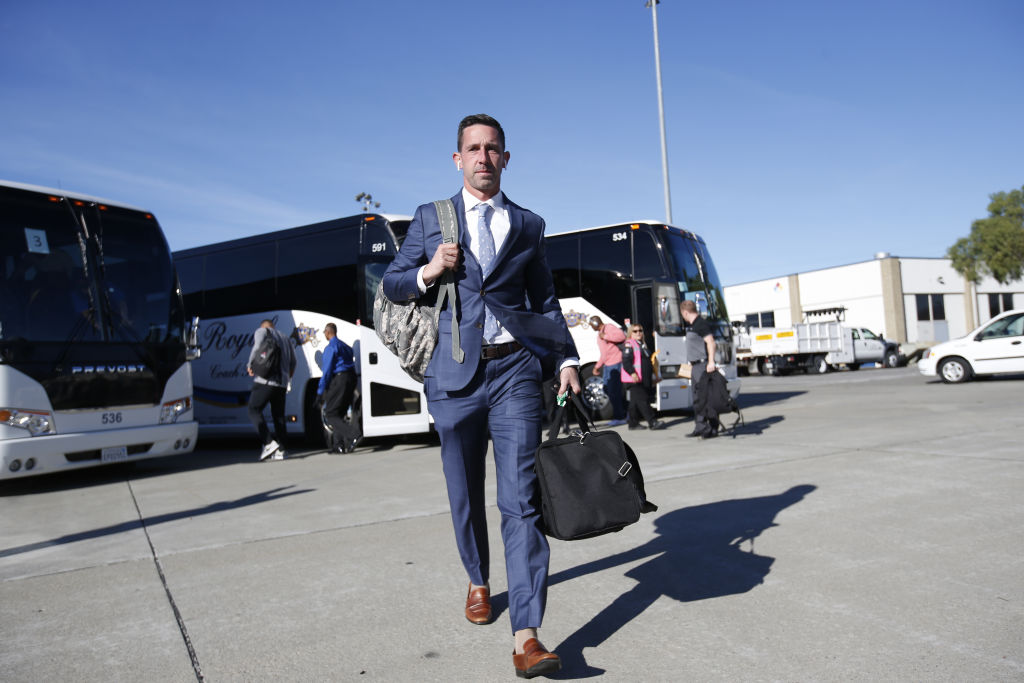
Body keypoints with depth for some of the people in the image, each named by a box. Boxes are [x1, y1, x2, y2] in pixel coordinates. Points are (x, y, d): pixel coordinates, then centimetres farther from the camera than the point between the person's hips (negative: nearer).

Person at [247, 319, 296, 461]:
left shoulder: (262, 331, 5)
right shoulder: (284, 338, 24)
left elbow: (257, 347, -14)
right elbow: (293, 361, 24)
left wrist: (250, 366, -2)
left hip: (265, 381, -6)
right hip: (282, 383, 6)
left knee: (254, 410, -1)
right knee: (278, 415, 9)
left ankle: (269, 443, -16)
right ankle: (280, 450, 5)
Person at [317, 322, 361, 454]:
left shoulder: (331, 347, -9)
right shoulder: (345, 346, 19)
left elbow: (327, 370, -14)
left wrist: (320, 391, -13)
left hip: (339, 380, -9)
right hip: (351, 379, 9)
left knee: (330, 415, -6)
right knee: (339, 414, 15)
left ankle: (354, 434, -24)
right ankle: (338, 445, 13)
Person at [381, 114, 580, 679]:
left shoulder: (528, 225, 13)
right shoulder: (430, 219, 11)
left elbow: (545, 302, 16)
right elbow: (392, 284, 12)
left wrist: (566, 359, 5)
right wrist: (428, 272, -8)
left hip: (515, 369, -1)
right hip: (455, 374, 1)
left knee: (520, 497, -10)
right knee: (464, 495, 12)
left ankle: (526, 636, -10)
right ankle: (478, 581, 38)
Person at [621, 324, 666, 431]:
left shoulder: (643, 345, 22)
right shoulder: (628, 344, -6)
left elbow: (648, 362, 29)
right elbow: (626, 361, -16)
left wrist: (652, 376, 29)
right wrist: (632, 373, -25)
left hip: (644, 380, 9)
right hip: (634, 379, -9)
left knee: (635, 402, 11)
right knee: (642, 400, -10)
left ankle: (633, 423, 16)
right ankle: (652, 422, -15)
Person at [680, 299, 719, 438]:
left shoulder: (701, 324, -12)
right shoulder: (691, 326, 18)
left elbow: (711, 342, -20)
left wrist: (711, 362, -27)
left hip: (703, 365, -10)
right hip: (695, 366, 10)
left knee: (707, 397, -8)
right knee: (697, 398, 12)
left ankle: (713, 428, -5)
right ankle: (700, 428, 18)